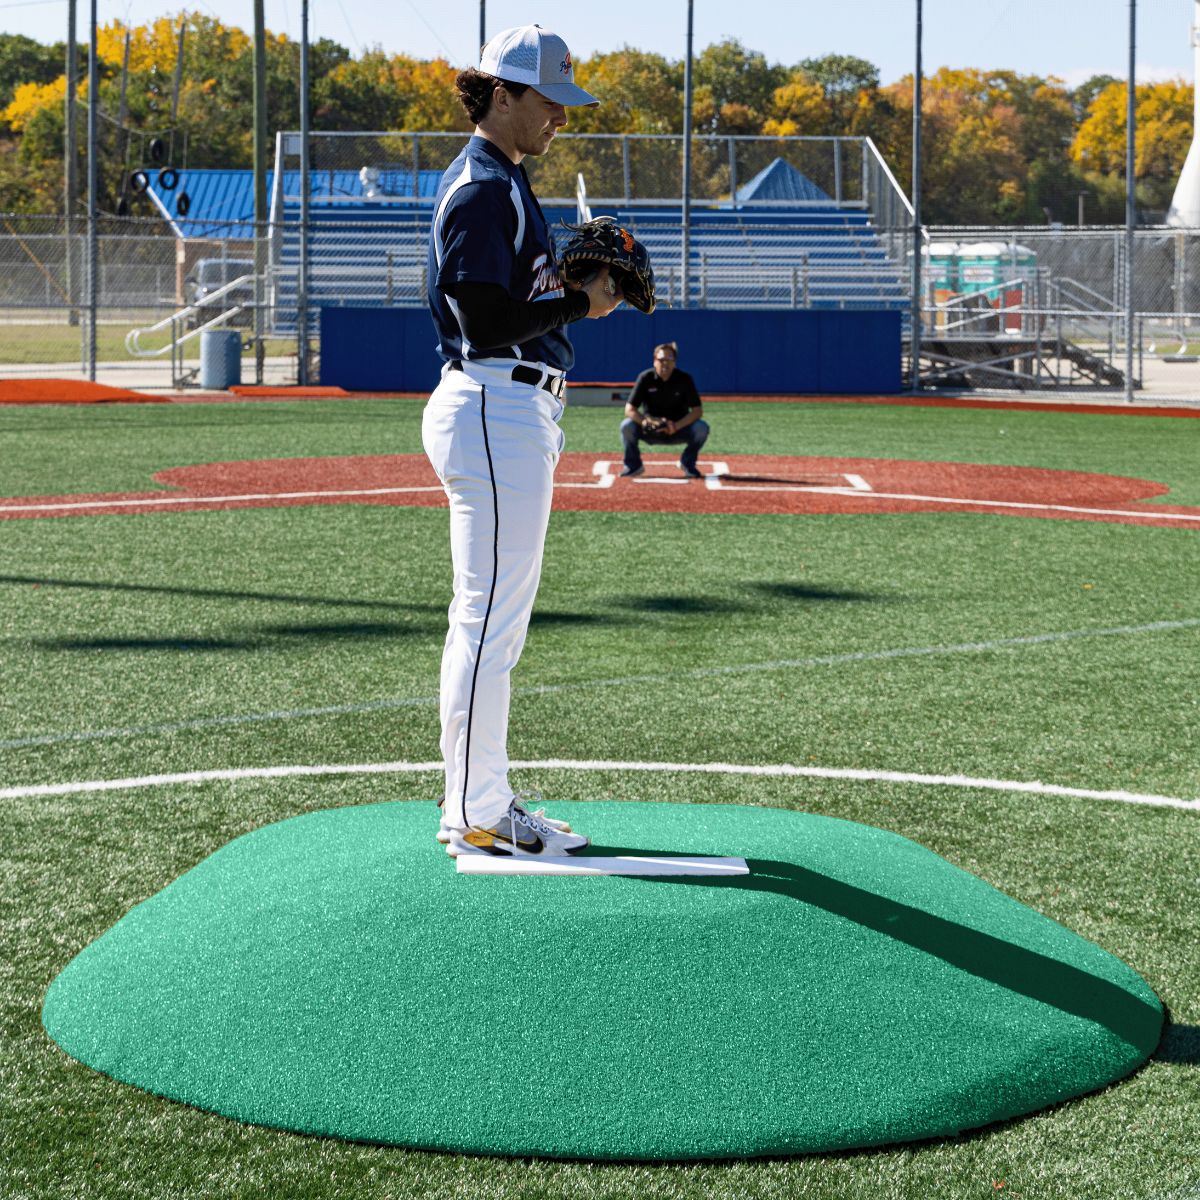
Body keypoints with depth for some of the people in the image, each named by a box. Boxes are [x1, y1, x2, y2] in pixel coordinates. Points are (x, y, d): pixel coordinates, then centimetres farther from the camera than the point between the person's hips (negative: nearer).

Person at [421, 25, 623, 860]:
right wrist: (581, 303, -11)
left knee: (495, 620, 14)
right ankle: (474, 816, -3)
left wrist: (574, 282, 8)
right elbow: (488, 324, -20)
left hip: (515, 411, 11)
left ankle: (483, 803, 20)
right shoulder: (484, 189, -13)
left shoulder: (500, 182, 20)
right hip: (495, 409, -11)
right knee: (489, 617, -7)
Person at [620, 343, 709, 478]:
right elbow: (629, 409, -15)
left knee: (702, 427, -27)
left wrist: (677, 426, -31)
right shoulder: (646, 378, -11)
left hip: (678, 429, 0)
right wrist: (647, 422, -34)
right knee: (627, 426, -28)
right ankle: (633, 465, -3)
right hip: (651, 432, 0)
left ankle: (688, 463, 0)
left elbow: (697, 411, -15)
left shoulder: (684, 379, -12)